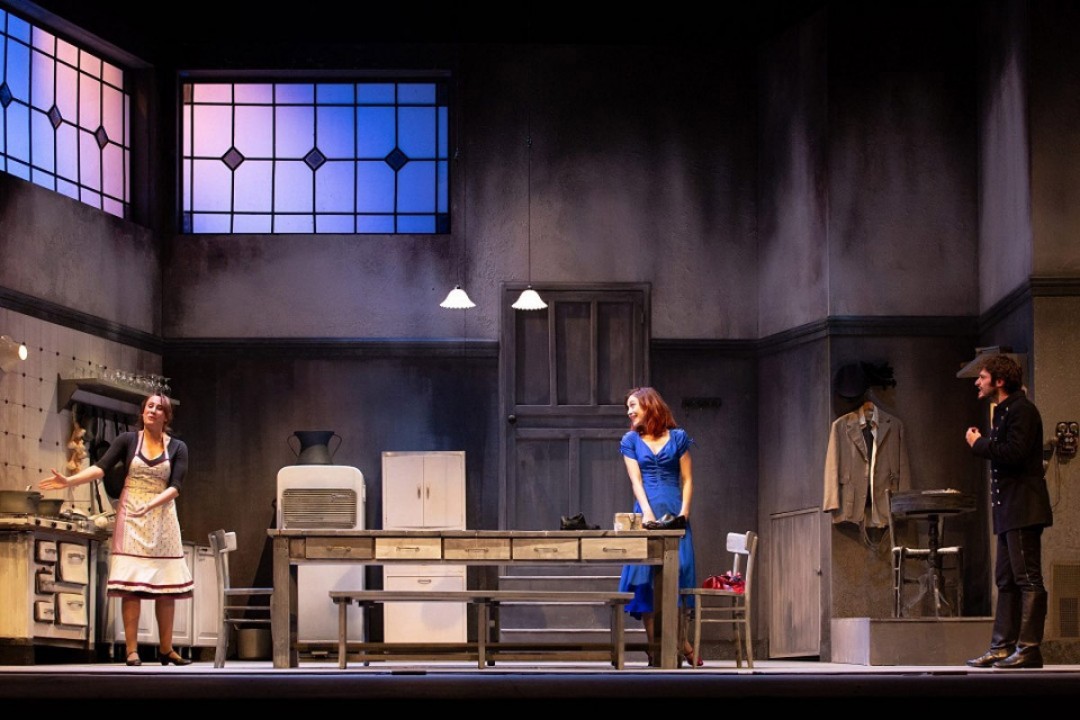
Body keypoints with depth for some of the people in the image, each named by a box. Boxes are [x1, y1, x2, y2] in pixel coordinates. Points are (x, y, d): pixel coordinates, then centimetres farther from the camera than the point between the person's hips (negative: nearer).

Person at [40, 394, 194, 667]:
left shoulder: (177, 448, 5)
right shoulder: (127, 440, 4)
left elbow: (174, 487, -4)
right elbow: (100, 467, -6)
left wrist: (151, 504, -21)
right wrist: (69, 481, -21)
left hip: (162, 517, 1)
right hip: (130, 516, -1)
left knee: (166, 586, 0)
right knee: (131, 584, -8)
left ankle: (166, 649, 8)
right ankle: (132, 650, -8)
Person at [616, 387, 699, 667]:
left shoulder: (678, 437, 8)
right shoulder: (631, 441, 10)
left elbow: (687, 479, 6)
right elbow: (636, 481, 1)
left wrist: (684, 511, -8)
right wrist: (648, 513, -14)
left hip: (675, 514, -1)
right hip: (647, 513, 1)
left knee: (677, 573, -7)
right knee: (647, 579, -5)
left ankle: (682, 644, -2)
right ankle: (654, 648, -6)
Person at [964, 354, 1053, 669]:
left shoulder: (1021, 410, -10)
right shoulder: (1003, 412, 21)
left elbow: (1014, 453, -22)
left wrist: (979, 444, -11)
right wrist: (982, 444, 6)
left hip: (1023, 508, -11)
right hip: (1008, 511, 11)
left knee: (1028, 579, -10)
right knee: (1006, 581, 10)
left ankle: (1029, 647, -12)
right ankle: (1003, 646, 11)